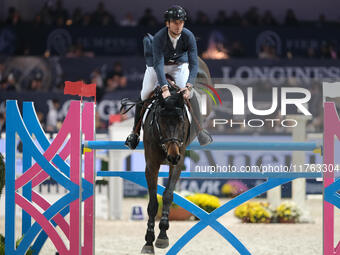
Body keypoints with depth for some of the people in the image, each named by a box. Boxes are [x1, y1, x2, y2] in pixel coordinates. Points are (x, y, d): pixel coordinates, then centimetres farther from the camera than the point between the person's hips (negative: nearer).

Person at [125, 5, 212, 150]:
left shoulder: (188, 36, -27)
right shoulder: (159, 38, -32)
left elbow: (194, 63, -28)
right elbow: (158, 64, -39)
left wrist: (188, 86, -41)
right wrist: (164, 88, -50)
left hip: (179, 64, 1)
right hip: (158, 64, -1)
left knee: (189, 95, -20)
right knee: (144, 97, -5)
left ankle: (200, 131, -10)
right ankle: (135, 133, 12)